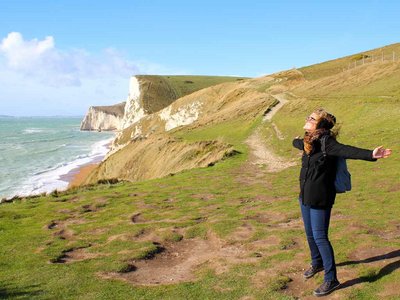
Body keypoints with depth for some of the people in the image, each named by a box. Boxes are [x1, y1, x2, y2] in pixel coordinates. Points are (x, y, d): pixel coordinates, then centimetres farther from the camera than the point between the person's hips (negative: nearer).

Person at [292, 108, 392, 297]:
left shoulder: (326, 143, -18)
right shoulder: (308, 142, 7)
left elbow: (346, 151, -35)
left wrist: (370, 155, -53)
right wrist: (296, 141, 57)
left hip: (320, 199, -8)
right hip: (305, 196, 8)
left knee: (320, 237, -4)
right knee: (310, 234, 20)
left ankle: (331, 279, 8)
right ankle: (317, 263, 44)